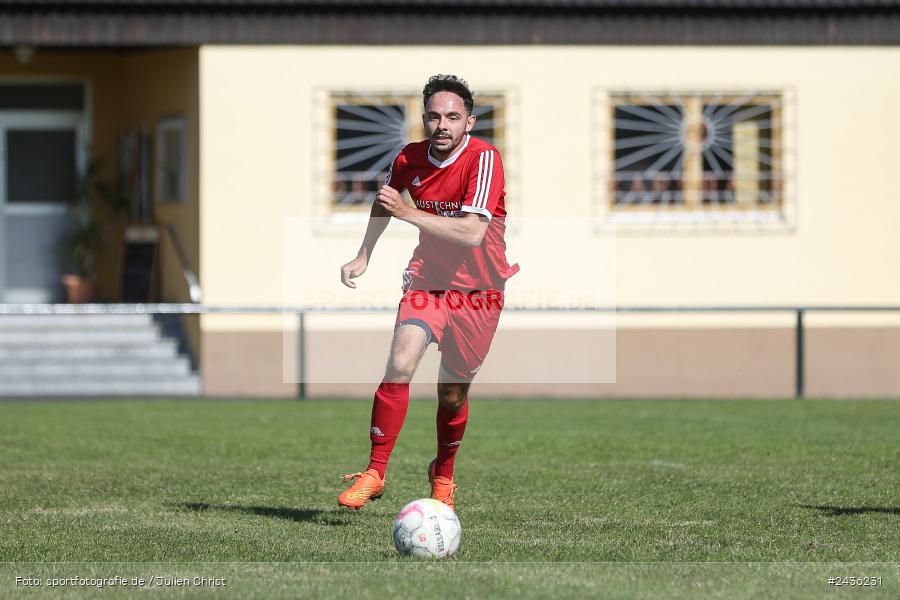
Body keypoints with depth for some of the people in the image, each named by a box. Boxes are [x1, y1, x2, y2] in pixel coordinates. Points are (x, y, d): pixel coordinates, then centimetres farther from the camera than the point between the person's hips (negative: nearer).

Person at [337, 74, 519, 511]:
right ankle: (375, 471, -14)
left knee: (453, 395, 6)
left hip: (479, 290, -2)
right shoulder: (409, 159, -5)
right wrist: (364, 256, 15)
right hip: (426, 279, 2)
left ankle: (443, 475, 34)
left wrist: (409, 213, -32)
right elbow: (384, 202, 19)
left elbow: (472, 234, -31)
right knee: (400, 364, -21)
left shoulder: (483, 159, -20)